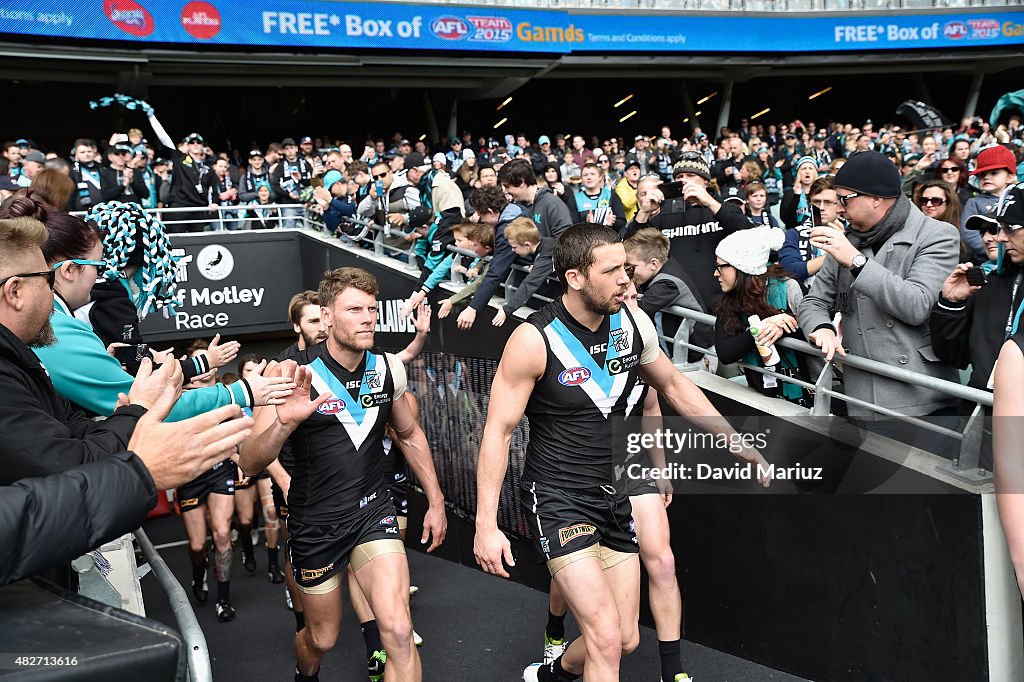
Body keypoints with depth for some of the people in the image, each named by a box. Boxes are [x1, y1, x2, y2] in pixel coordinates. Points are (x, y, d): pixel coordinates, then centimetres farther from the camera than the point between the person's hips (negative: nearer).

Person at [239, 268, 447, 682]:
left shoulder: (388, 369, -4)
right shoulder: (295, 374, -16)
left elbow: (410, 435, 15)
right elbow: (250, 463, -22)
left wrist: (436, 501, 13)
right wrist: (284, 422, -41)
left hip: (373, 512, 2)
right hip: (316, 523, -2)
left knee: (398, 631, -18)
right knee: (322, 638, 17)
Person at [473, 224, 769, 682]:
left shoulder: (634, 323, -3)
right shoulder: (534, 340, -19)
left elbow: (674, 387, 14)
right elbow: (499, 431, -16)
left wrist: (738, 444, 14)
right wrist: (486, 524, -21)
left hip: (615, 494, 6)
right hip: (558, 500, -6)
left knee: (625, 640, 14)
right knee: (607, 637, -17)